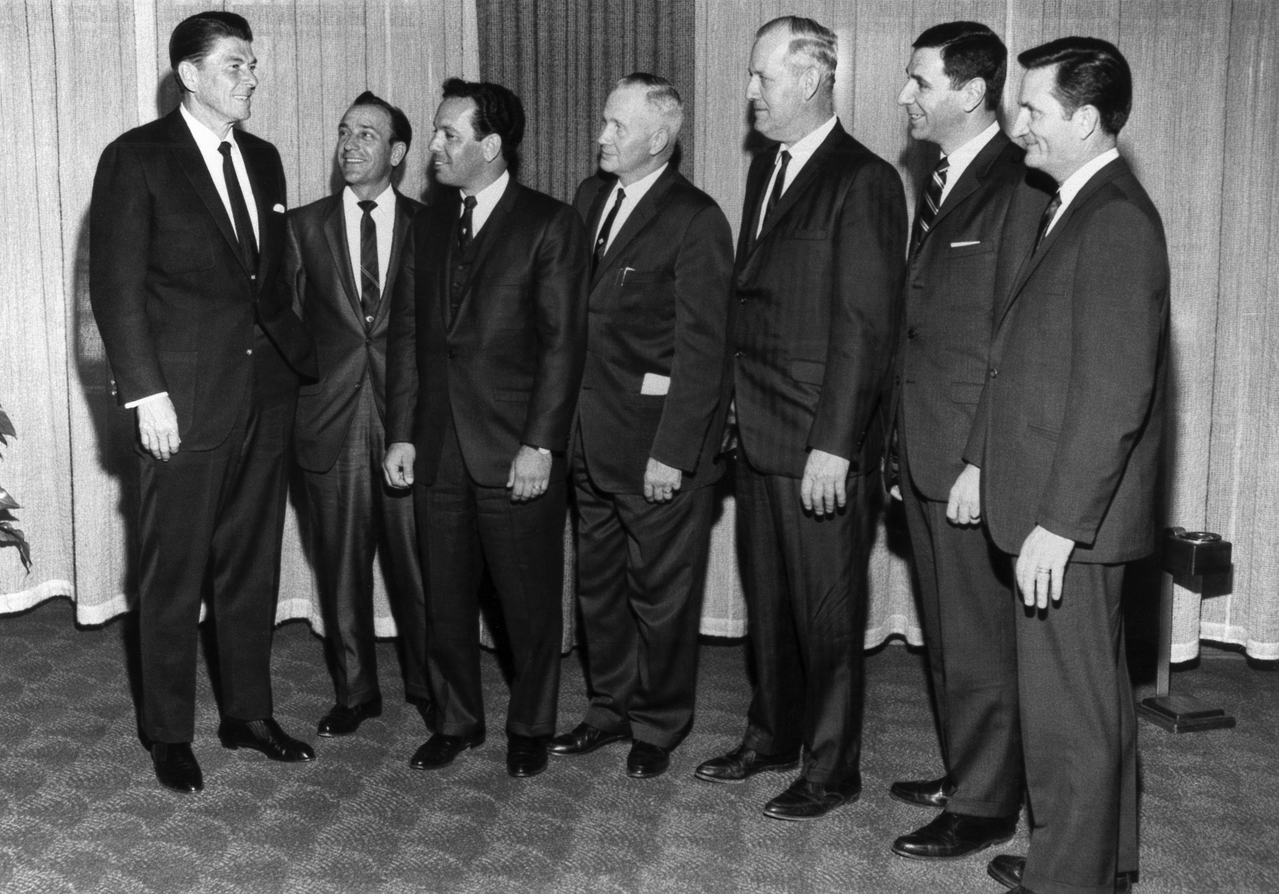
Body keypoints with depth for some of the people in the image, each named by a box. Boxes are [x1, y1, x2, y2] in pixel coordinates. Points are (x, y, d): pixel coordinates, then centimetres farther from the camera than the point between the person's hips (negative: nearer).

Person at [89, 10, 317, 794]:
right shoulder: (137, 158, -5)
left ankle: (249, 712, 26)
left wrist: (303, 355, 7)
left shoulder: (264, 160, 13)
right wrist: (146, 394, -14)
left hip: (266, 393, 6)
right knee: (175, 575, 5)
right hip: (186, 402, -5)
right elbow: (115, 286, -9)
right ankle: (170, 733, 20)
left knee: (252, 565, 13)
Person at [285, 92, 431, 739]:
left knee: (417, 561, 3)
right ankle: (354, 692, 21)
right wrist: (293, 401, 0)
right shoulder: (305, 226, 8)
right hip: (330, 419, 1)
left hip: (409, 417, -1)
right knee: (340, 565, 7)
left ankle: (428, 686, 21)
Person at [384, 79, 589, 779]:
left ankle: (530, 727, 24)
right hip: (438, 449, 5)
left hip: (518, 450, -5)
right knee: (445, 597, 12)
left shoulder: (550, 224, -5)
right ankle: (455, 720, 29)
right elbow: (406, 330, 11)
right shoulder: (428, 222, 12)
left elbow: (563, 341, -9)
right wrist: (401, 432, 5)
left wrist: (541, 443, -15)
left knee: (530, 602, 6)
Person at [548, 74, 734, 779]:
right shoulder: (590, 197, 9)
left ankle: (658, 725, 24)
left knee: (661, 590, 7)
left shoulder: (695, 221, -13)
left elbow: (700, 349, -15)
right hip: (589, 429, 7)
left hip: (656, 436, -7)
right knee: (597, 580, 17)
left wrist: (672, 451, -18)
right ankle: (610, 707, 34)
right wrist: (565, 416, 4)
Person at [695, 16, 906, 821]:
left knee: (828, 608, 5)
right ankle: (773, 736, 36)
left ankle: (833, 769, 21)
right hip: (759, 431, 8)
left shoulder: (863, 181, -13)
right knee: (768, 595, 19)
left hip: (822, 442, -8)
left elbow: (866, 325, -17)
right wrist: (742, 407, 8)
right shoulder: (766, 168, 13)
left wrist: (833, 445, -20)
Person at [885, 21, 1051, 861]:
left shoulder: (1019, 190, -15)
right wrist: (906, 442, 11)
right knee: (946, 633, 19)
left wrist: (982, 464, -18)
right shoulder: (939, 182, 13)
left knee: (980, 641, 4)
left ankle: (985, 806, 18)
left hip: (973, 461, -9)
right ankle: (965, 770, 34)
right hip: (924, 452, 9)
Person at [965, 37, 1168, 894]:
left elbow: (1114, 395, -23)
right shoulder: (1080, 208, 13)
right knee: (1097, 695, 21)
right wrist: (981, 462, 14)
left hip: (1072, 519, -10)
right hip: (1059, 507, 10)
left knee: (1069, 713, 2)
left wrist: (1057, 524, -22)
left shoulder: (1117, 220, -17)